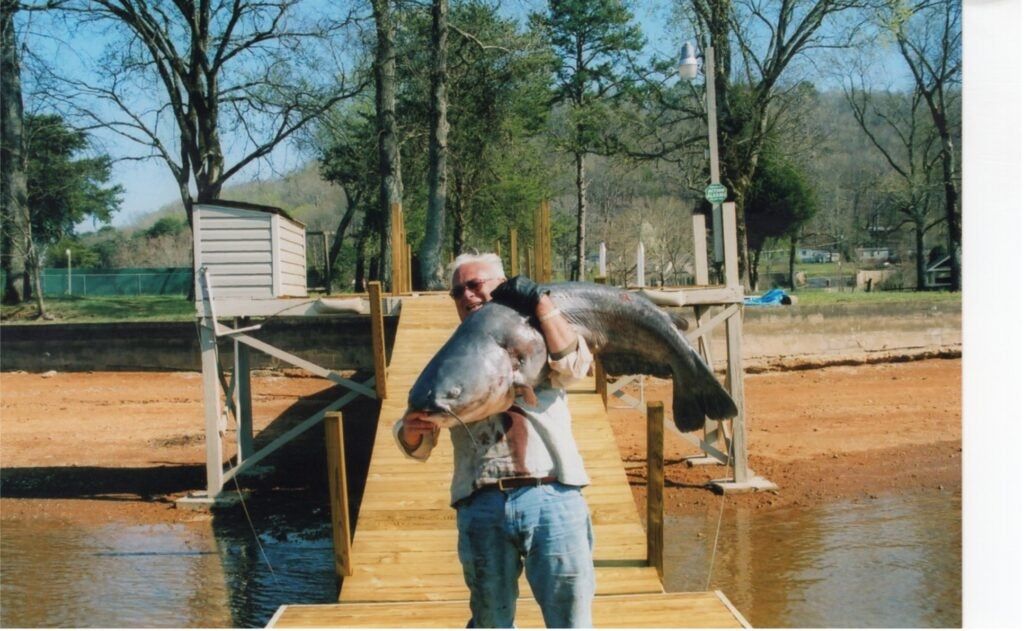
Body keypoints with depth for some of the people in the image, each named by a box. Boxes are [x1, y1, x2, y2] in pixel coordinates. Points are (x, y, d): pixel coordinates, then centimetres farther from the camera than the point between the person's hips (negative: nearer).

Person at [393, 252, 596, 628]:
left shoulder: (539, 339, 15)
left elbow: (574, 365, -9)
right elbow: (418, 447, 12)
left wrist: (539, 301, -8)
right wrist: (412, 429, -13)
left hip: (552, 498, -2)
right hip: (481, 506, 2)